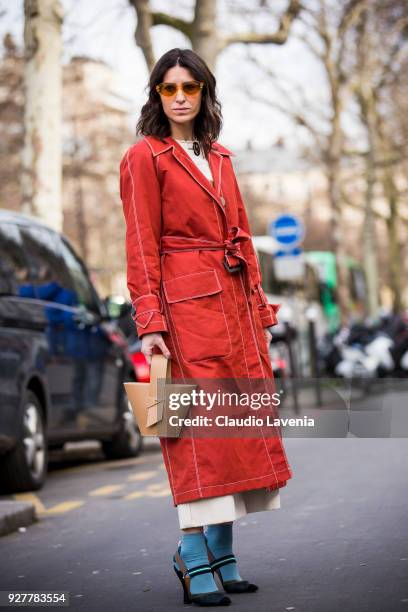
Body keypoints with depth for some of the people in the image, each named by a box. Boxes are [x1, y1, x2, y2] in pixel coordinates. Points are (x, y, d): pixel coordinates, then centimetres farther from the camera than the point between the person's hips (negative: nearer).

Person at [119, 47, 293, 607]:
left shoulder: (219, 158, 18)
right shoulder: (145, 157, -2)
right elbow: (141, 247, -8)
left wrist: (259, 306, 12)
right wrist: (150, 322, -15)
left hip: (235, 305, 7)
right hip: (186, 305, -7)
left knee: (237, 426, 6)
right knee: (198, 428, -8)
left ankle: (221, 555, 14)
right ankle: (195, 560, -2)